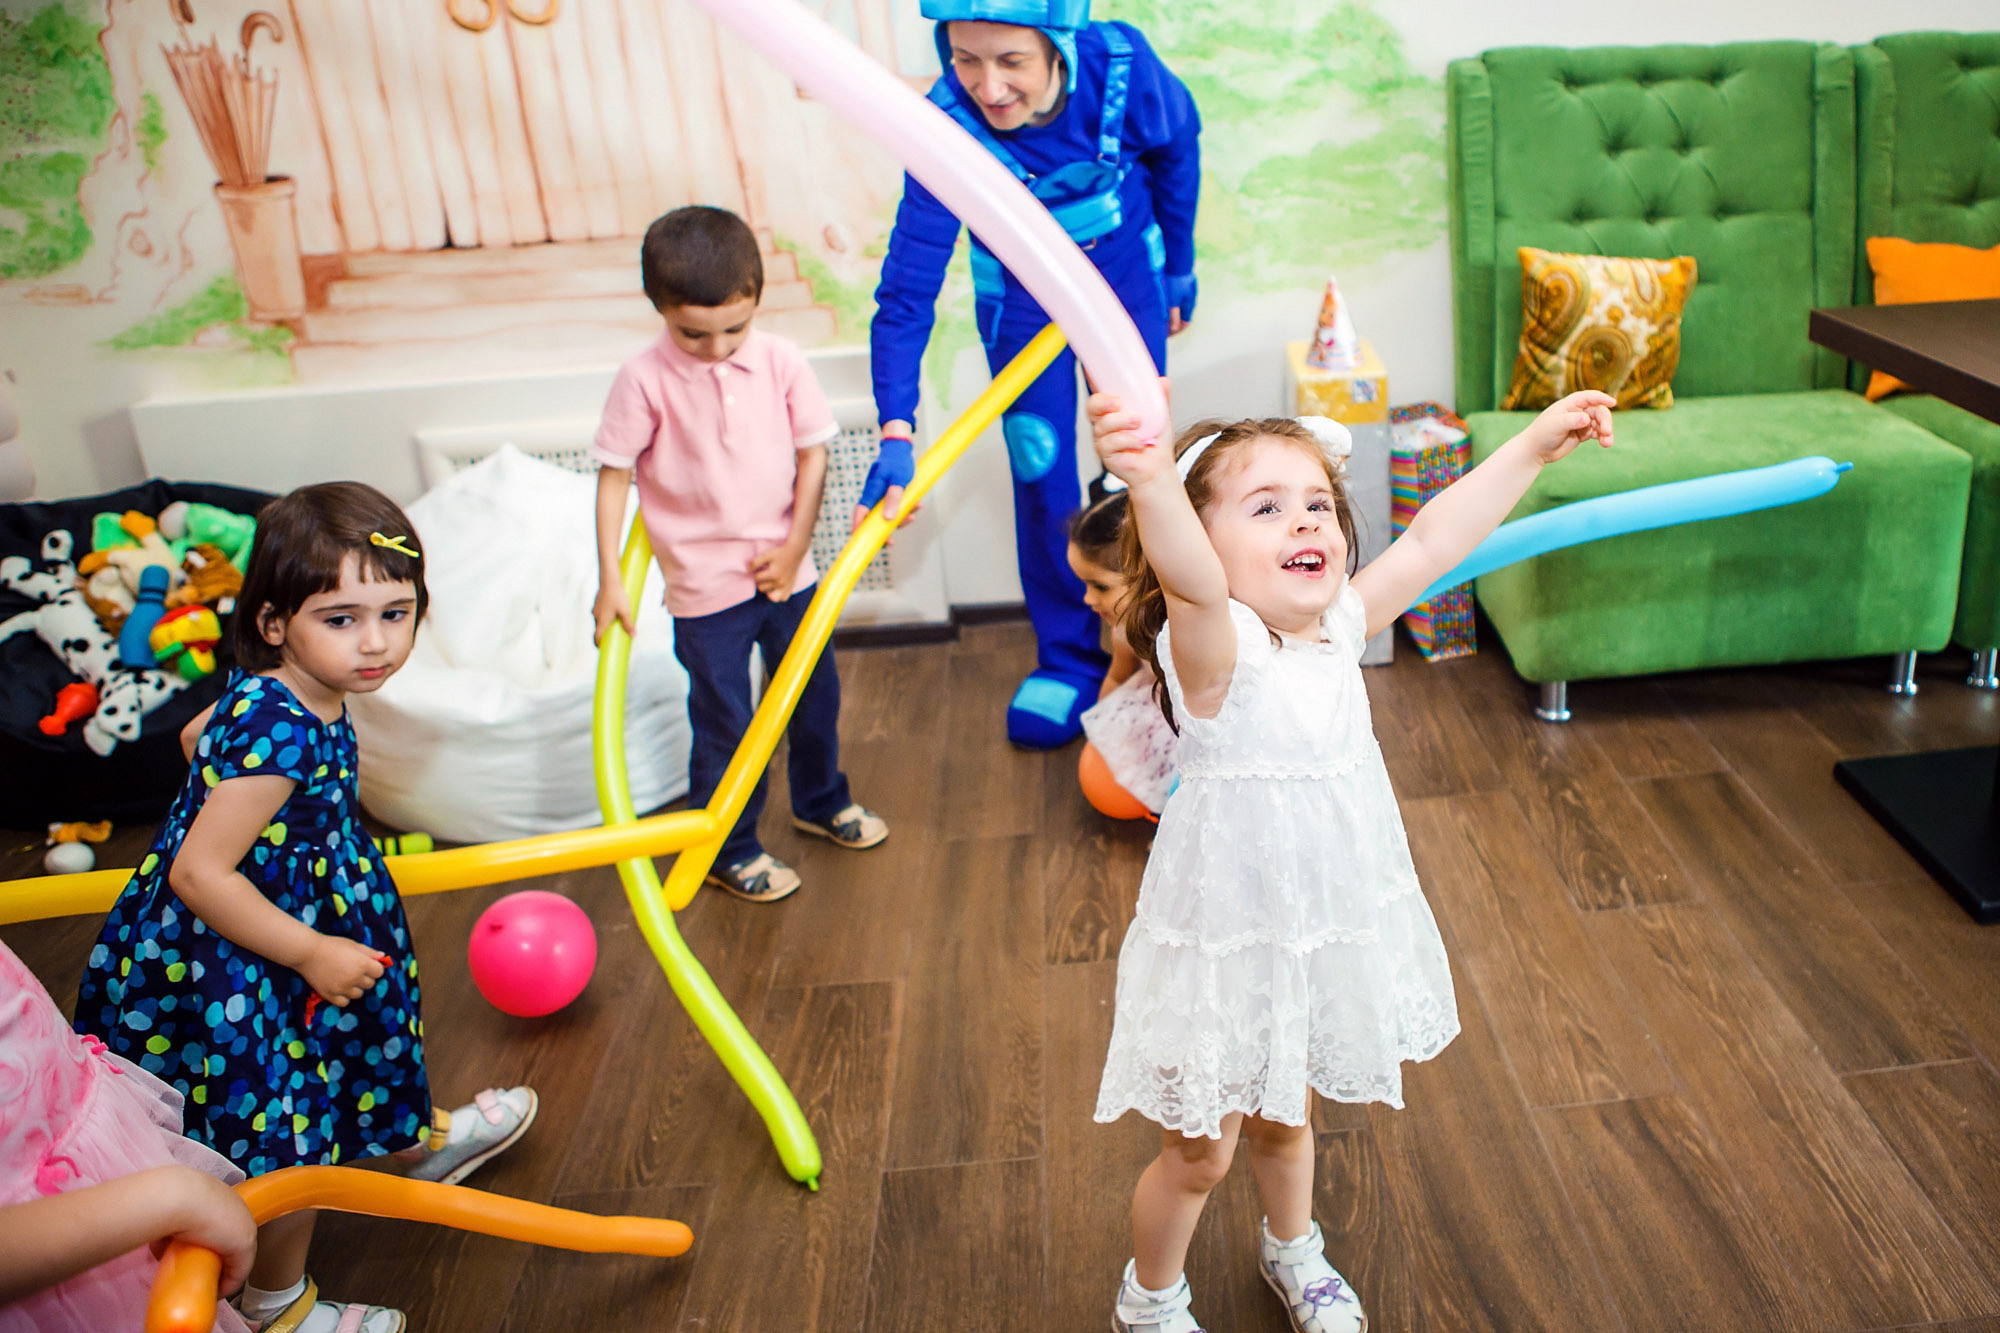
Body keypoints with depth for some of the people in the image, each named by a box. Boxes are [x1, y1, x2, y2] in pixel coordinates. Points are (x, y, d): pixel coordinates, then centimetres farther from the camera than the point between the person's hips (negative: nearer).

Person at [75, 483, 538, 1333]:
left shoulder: (275, 692, -7)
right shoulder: (281, 733, -36)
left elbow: (197, 738, 12)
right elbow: (198, 874, -34)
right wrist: (312, 952, -25)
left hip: (301, 920, 9)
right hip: (229, 968, -9)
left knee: (366, 1028, 31)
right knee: (288, 1137, 9)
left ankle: (417, 1137, 60)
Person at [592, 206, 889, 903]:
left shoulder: (781, 361, -7)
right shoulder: (643, 381, -15)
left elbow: (812, 454, 0)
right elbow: (614, 476, -9)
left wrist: (795, 548, -5)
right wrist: (610, 579, -10)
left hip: (786, 571, 4)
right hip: (704, 584, -4)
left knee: (815, 691, 20)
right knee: (724, 722, 6)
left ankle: (821, 800, 47)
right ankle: (728, 850, 26)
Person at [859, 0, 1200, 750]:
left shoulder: (1121, 66, -30)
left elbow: (1178, 147, -7)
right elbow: (908, 287, -32)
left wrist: (1179, 268, 5)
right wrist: (895, 432, -42)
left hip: (1126, 273, 1)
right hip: (1020, 294, -1)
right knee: (1040, 471, 1)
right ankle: (1068, 659, 19)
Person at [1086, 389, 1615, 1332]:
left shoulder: (1337, 627, -5)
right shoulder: (1216, 648, -26)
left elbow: (1434, 538, 0)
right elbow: (1190, 582, -48)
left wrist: (1537, 444, -1)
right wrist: (1150, 480, -67)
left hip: (1324, 934, 6)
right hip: (1224, 950, -6)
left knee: (1284, 1119, 29)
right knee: (1200, 1152, 14)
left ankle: (1293, 1253, 57)